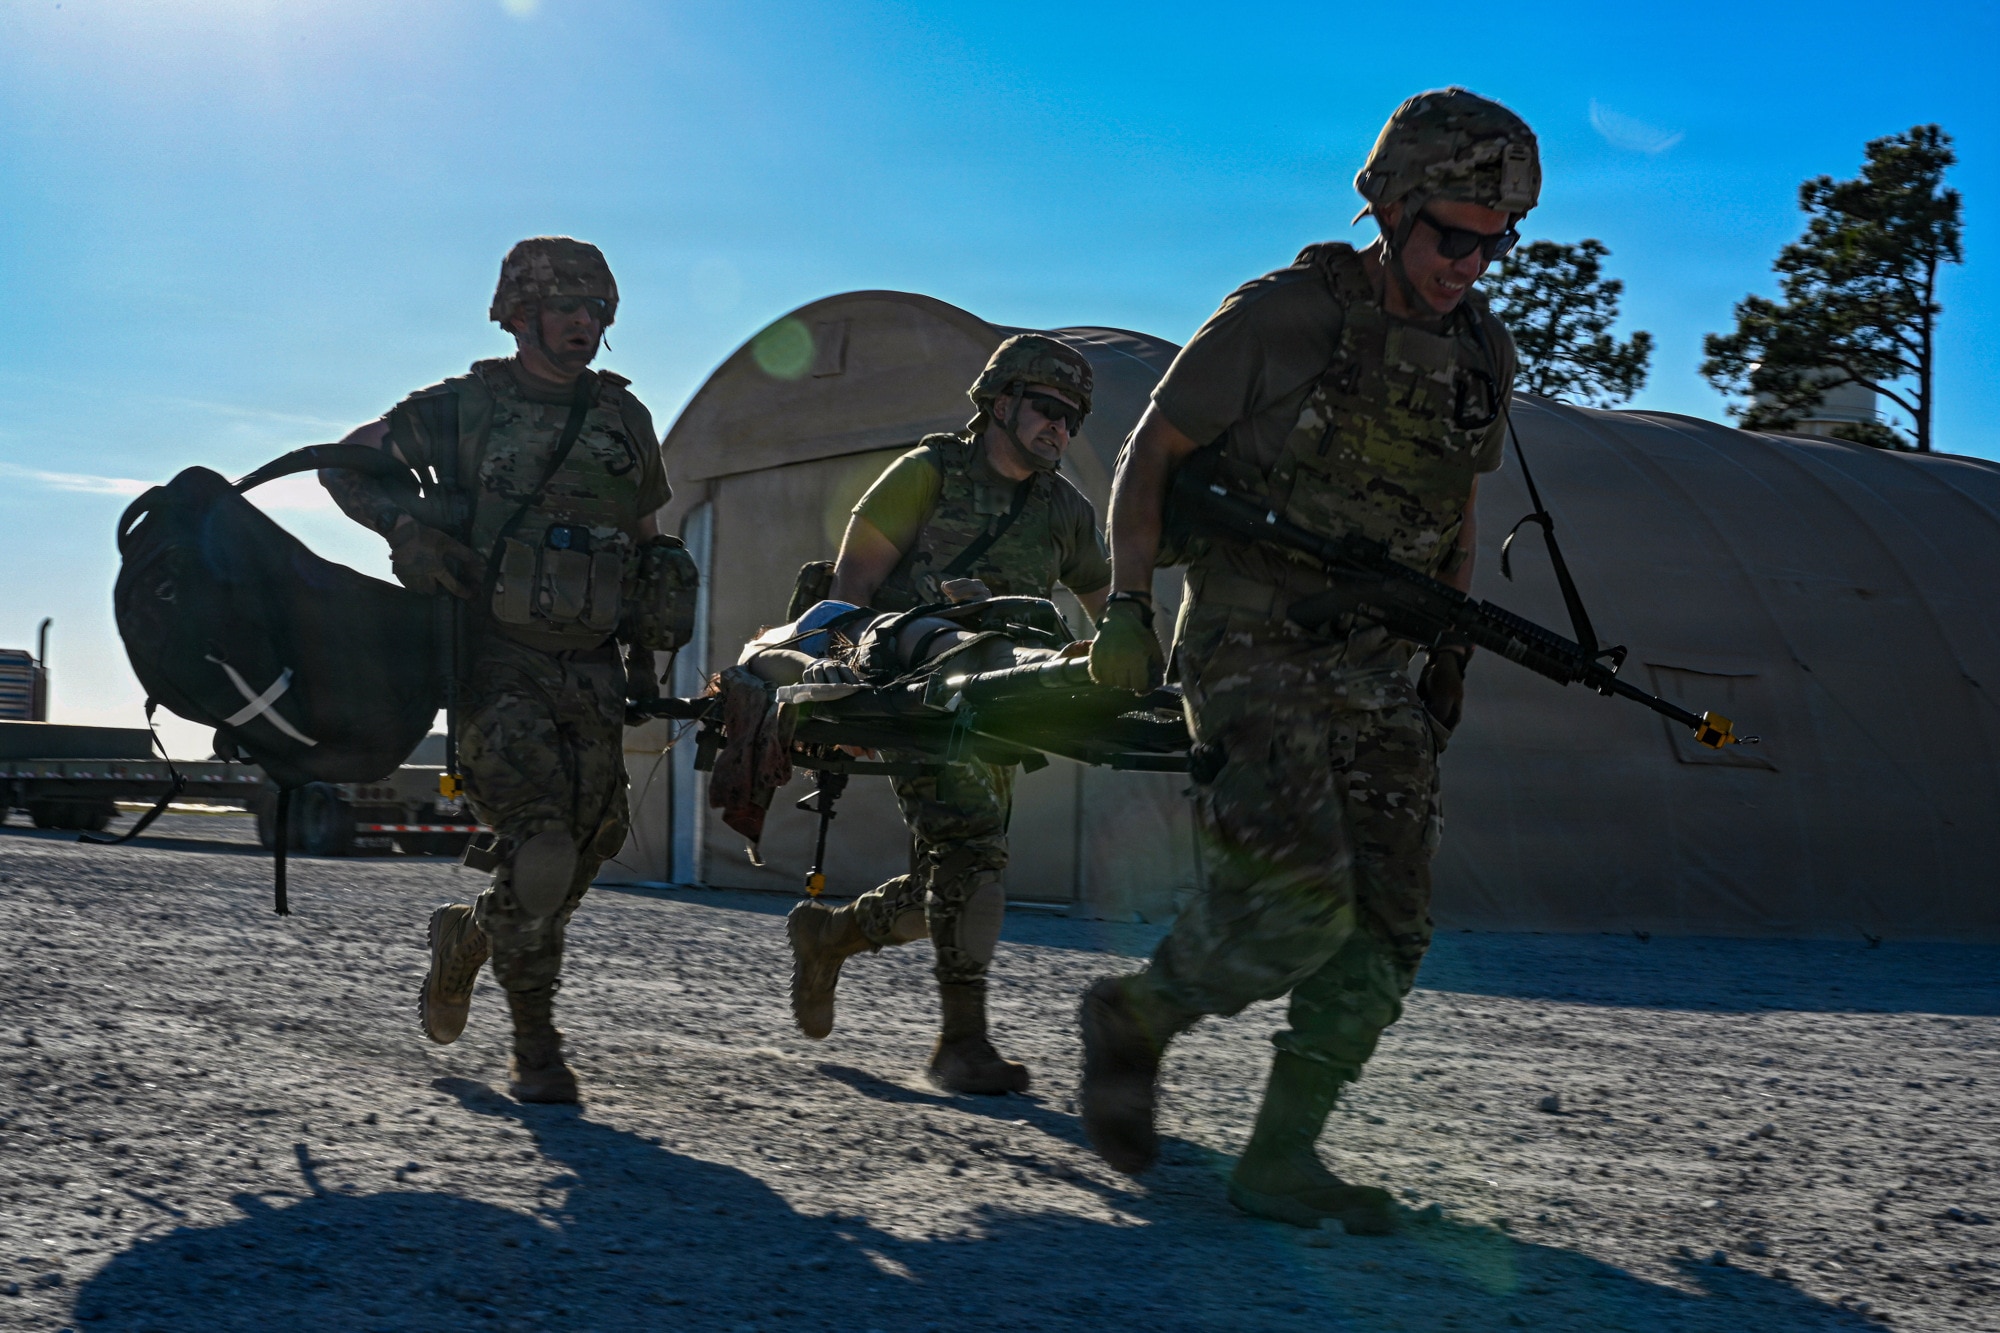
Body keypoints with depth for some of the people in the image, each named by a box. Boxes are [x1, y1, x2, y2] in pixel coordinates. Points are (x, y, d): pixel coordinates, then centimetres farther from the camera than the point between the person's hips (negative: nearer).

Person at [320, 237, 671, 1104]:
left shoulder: (624, 419, 13)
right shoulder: (463, 407, 1)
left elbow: (645, 543, 25)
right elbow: (345, 462, 9)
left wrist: (645, 653, 19)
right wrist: (404, 528, -10)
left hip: (591, 673, 5)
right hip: (498, 664, -4)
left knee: (587, 849, 3)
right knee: (539, 846, -18)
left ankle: (463, 937, 33)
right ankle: (535, 1046, -2)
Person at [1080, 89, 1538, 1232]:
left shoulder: (1483, 352, 9)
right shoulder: (1282, 317, -9)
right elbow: (1150, 454, -4)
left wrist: (1453, 658, 20)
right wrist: (1129, 604, -13)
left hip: (1376, 674, 7)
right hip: (1251, 650, -6)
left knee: (1387, 928, 0)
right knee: (1298, 900, -21)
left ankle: (1282, 1158, 9)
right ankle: (1136, 1018, 6)